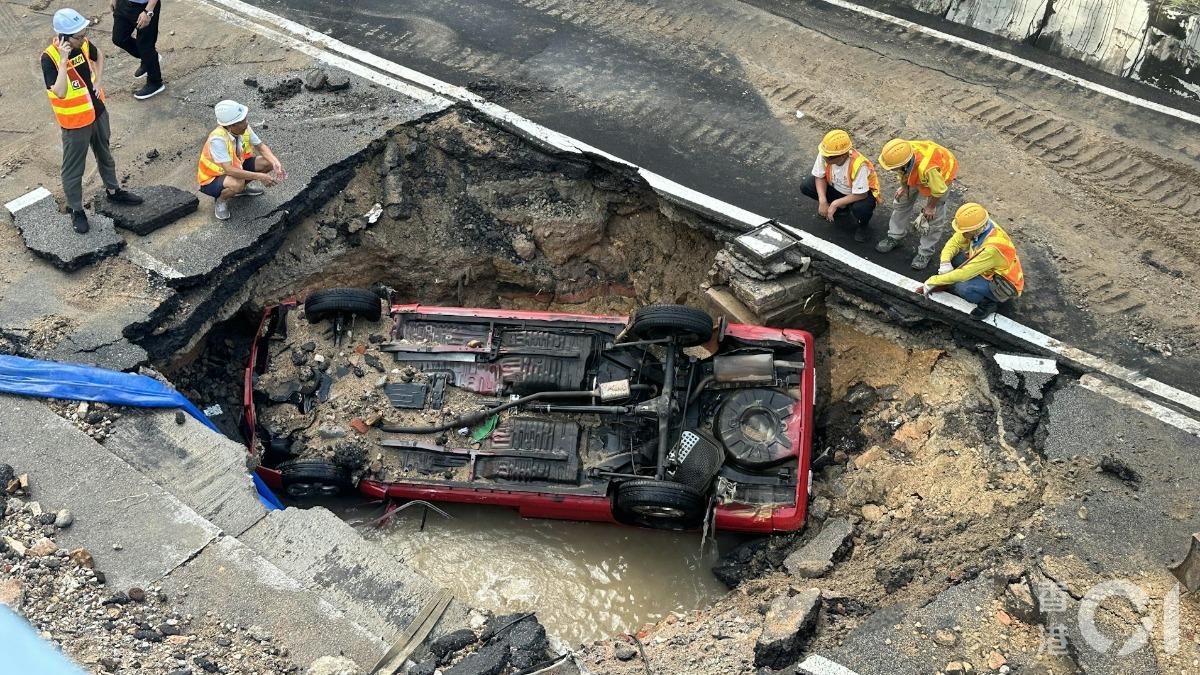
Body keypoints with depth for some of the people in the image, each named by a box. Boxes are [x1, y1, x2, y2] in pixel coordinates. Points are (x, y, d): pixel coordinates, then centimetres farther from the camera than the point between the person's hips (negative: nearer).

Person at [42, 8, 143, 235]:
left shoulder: (83, 45, -9)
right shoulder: (49, 58, -27)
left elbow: (98, 56, 15)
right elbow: (59, 93, -37)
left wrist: (97, 82, 2)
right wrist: (63, 60, -40)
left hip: (98, 113, 6)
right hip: (75, 123, -6)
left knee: (105, 155, 27)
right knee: (74, 169, 9)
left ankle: (113, 191, 49)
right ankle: (76, 210, 26)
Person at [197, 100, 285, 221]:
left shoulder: (244, 128, -17)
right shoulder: (217, 139, -36)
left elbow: (261, 146, -7)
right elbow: (229, 170, -41)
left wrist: (276, 163, -26)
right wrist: (259, 176, -43)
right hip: (212, 178, -7)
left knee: (268, 163, -9)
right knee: (237, 184, -39)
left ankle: (242, 188, 14)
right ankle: (221, 200, -4)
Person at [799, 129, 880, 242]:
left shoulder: (858, 165, -39)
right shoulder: (825, 154, -26)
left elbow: (860, 195, -33)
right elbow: (820, 177, -12)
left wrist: (835, 204, -31)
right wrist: (822, 201, -24)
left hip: (862, 193, -5)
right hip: (837, 188, 5)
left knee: (861, 208, -40)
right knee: (806, 186, -13)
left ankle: (862, 225, 1)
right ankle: (840, 207, 10)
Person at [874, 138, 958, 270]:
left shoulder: (927, 169, -50)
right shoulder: (902, 153, -35)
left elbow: (939, 190, -29)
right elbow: (902, 173, -7)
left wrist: (931, 207, -13)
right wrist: (904, 187, 3)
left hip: (942, 174, -6)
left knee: (933, 216, -2)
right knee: (902, 201, 15)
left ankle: (925, 253, 15)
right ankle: (895, 237, 34)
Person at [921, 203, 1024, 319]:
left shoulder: (993, 248, -37)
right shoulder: (979, 227, -16)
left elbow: (964, 273, -33)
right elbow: (954, 243, -4)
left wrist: (933, 281, -27)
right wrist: (945, 263, -24)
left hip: (1005, 284, -8)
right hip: (988, 271, 8)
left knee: (963, 287, -32)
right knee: (953, 255, -8)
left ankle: (989, 301, -5)